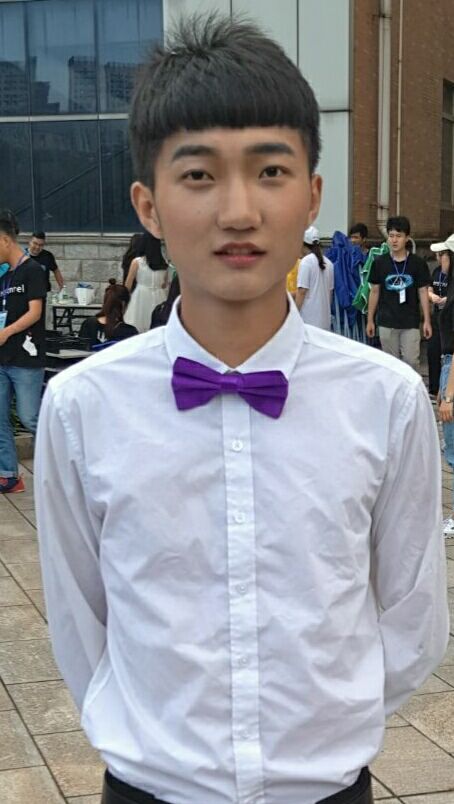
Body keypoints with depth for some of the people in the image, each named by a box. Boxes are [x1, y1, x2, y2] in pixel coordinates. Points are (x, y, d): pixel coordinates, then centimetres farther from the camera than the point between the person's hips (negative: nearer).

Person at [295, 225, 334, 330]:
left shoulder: (306, 261, -10)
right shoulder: (328, 263, 9)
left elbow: (302, 291, -14)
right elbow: (330, 291, 14)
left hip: (308, 318, -7)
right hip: (325, 318, 7)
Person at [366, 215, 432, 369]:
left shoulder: (418, 263, 0)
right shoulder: (379, 263, 2)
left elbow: (423, 292, 3)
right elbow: (374, 292, 8)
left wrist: (427, 321, -1)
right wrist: (370, 320, 7)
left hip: (411, 322, -1)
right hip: (387, 322, 1)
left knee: (411, 361, -4)